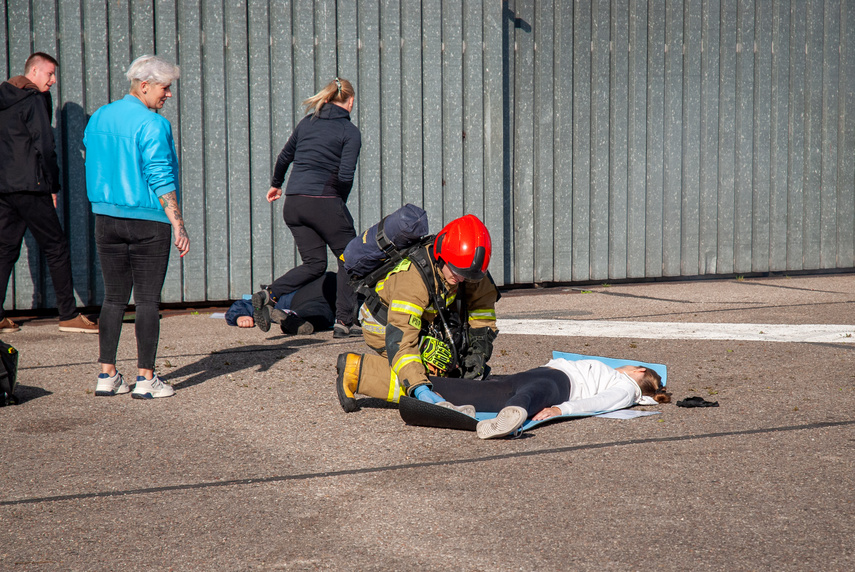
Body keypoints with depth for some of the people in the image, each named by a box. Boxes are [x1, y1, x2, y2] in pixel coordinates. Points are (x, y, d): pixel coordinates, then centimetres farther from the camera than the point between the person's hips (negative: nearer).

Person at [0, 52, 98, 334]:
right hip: (29, 185, -8)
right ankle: (68, 315, 1)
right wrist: (53, 186, -4)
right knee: (56, 248, 0)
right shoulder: (34, 99, -8)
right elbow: (44, 146, -12)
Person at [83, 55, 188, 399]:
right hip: (148, 221, -6)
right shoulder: (152, 125, -13)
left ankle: (107, 376, 10)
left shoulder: (98, 118, 10)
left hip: (106, 217, 6)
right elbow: (160, 179, -16)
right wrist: (178, 225, -14)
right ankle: (145, 379, 0)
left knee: (114, 297, 12)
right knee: (147, 300, -1)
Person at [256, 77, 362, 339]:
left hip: (293, 202, 6)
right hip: (323, 201, -6)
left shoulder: (307, 122, 14)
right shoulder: (350, 132, -2)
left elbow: (284, 157, 23)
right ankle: (344, 322, 8)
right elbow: (345, 175, -11)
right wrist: (340, 203, 7)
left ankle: (269, 294, -8)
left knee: (314, 263, 14)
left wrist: (275, 185, 41)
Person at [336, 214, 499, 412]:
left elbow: (483, 305, -1)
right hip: (384, 325, -7)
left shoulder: (465, 270, -17)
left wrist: (478, 351, -15)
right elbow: (400, 339, -43)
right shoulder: (411, 279, -38)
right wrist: (420, 388, -53)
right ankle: (356, 370, -14)